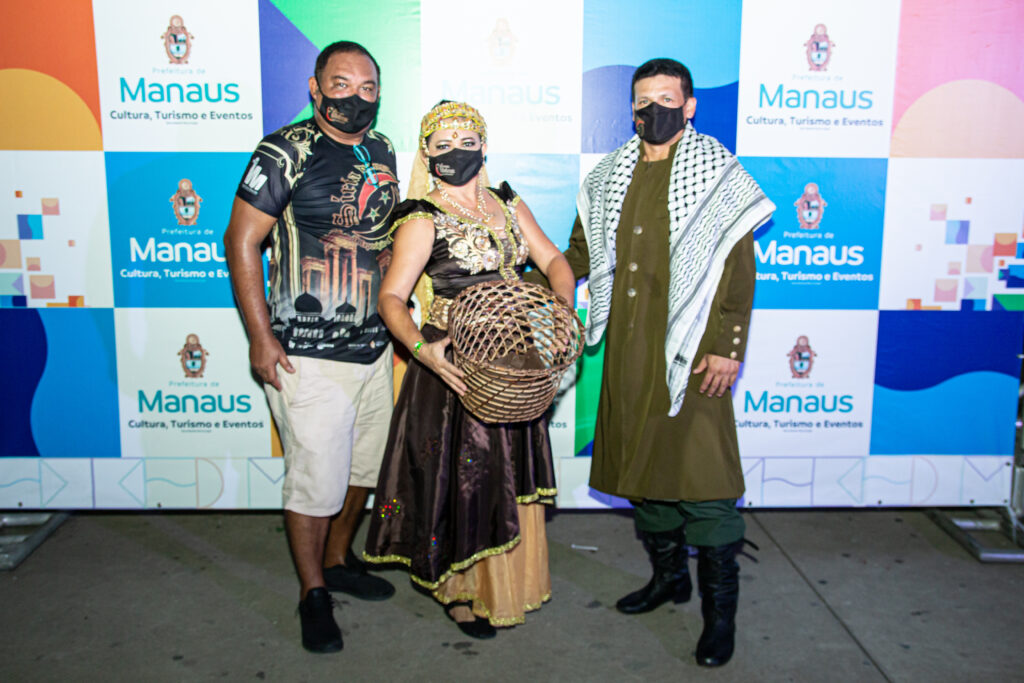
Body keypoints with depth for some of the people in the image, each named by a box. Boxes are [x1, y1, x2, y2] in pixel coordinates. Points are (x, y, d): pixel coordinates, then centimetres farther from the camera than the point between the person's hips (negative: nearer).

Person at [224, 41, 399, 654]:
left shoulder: (383, 152, 9)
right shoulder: (286, 153, -11)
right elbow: (242, 240, -10)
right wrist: (261, 336, -14)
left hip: (375, 347, 7)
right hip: (308, 356, -7)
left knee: (366, 465, 18)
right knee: (317, 478, 1)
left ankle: (338, 558, 40)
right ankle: (313, 593, 23)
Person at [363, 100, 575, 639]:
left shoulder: (509, 205, 9)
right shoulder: (423, 220, -10)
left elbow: (553, 260, 6)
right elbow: (391, 297, -16)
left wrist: (563, 304, -15)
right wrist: (421, 348, -34)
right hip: (457, 362, -6)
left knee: (509, 471, 17)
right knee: (464, 473, 3)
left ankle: (507, 580, 37)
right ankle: (460, 589, 24)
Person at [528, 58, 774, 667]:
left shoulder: (718, 175, 0)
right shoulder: (609, 178, 13)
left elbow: (738, 272, -4)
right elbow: (580, 251, 20)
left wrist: (727, 348, -11)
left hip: (690, 351, -5)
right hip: (627, 348, 5)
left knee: (701, 472, -4)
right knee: (641, 460, 12)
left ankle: (721, 609, 10)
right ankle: (669, 575, 32)